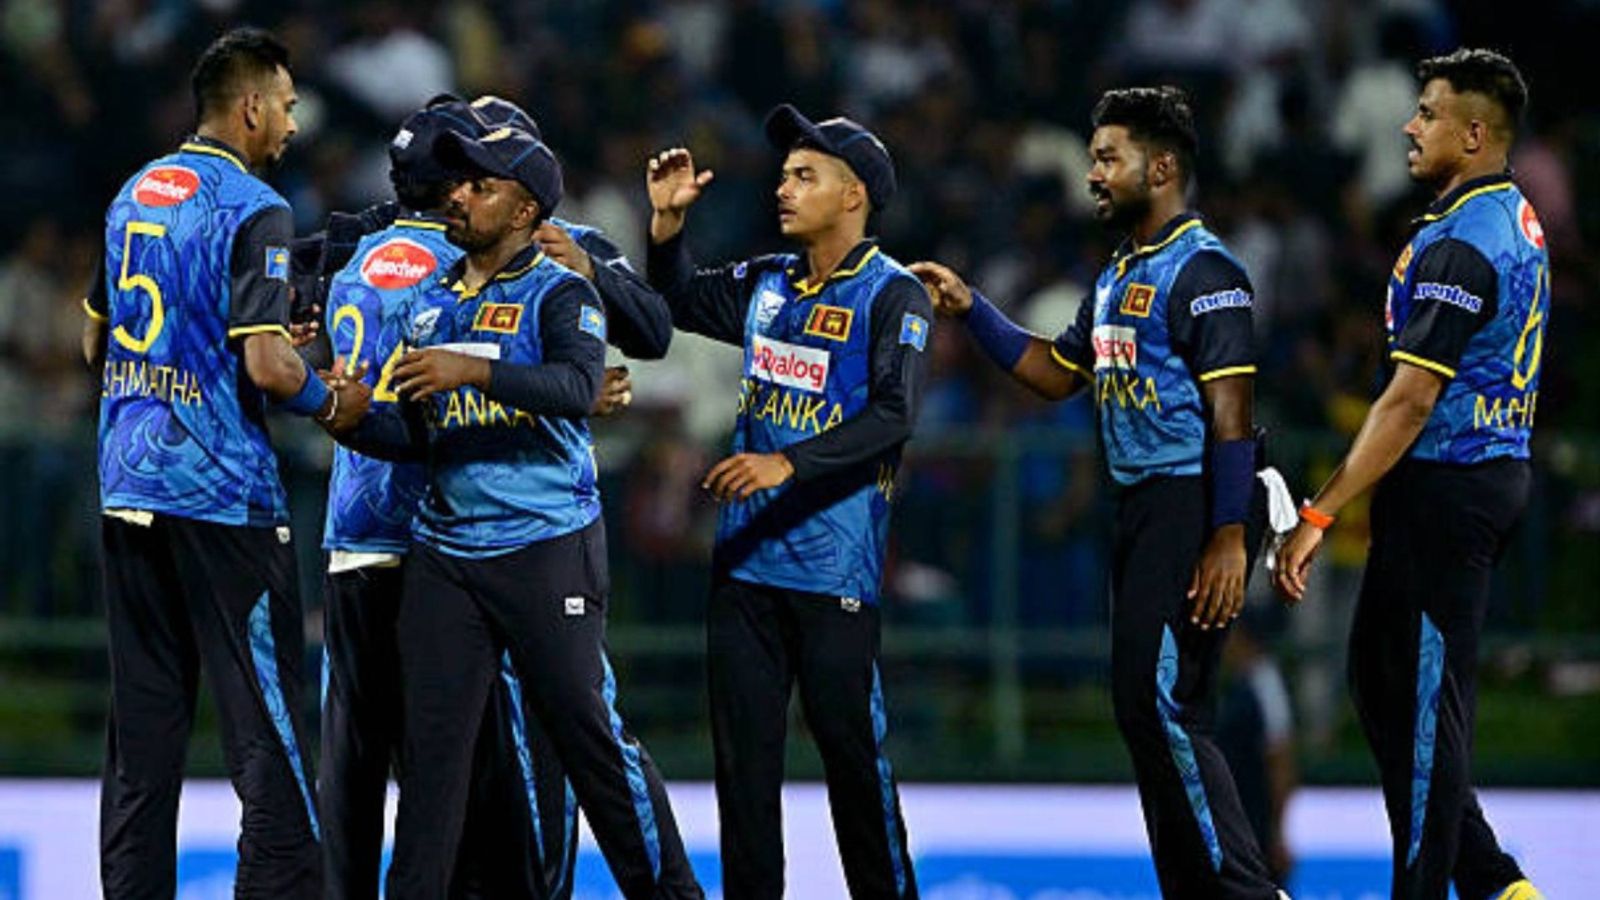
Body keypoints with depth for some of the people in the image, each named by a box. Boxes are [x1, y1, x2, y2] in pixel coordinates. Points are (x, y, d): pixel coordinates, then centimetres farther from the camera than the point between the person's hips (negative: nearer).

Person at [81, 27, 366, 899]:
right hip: (221, 494, -7)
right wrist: (330, 403, -1)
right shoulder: (251, 211, -12)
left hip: (129, 489, 7)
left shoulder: (133, 196, 12)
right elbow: (267, 367, -20)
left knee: (143, 722, 10)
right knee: (267, 728, -4)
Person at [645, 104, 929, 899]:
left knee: (851, 745, -4)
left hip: (835, 560, -6)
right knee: (743, 748, 7)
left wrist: (788, 464, -27)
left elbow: (893, 417, -18)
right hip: (746, 557, 6)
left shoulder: (892, 296, -7)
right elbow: (679, 302, 30)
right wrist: (668, 220, 13)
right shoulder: (767, 284, 14)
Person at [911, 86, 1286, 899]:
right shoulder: (1120, 275, 17)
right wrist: (970, 310, 17)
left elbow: (1232, 409, -18)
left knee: (1163, 702, -15)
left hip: (1192, 502, -10)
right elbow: (1056, 374, 26)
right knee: (1140, 705, 10)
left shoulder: (1202, 270, -12)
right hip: (1140, 501, 10)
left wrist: (1230, 536, -24)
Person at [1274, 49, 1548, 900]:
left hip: (1444, 486, -10)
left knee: (1424, 699, -3)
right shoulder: (1517, 221, 12)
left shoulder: (1459, 243, -19)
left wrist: (1320, 514, -22)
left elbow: (1411, 399, -23)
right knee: (1378, 674, 16)